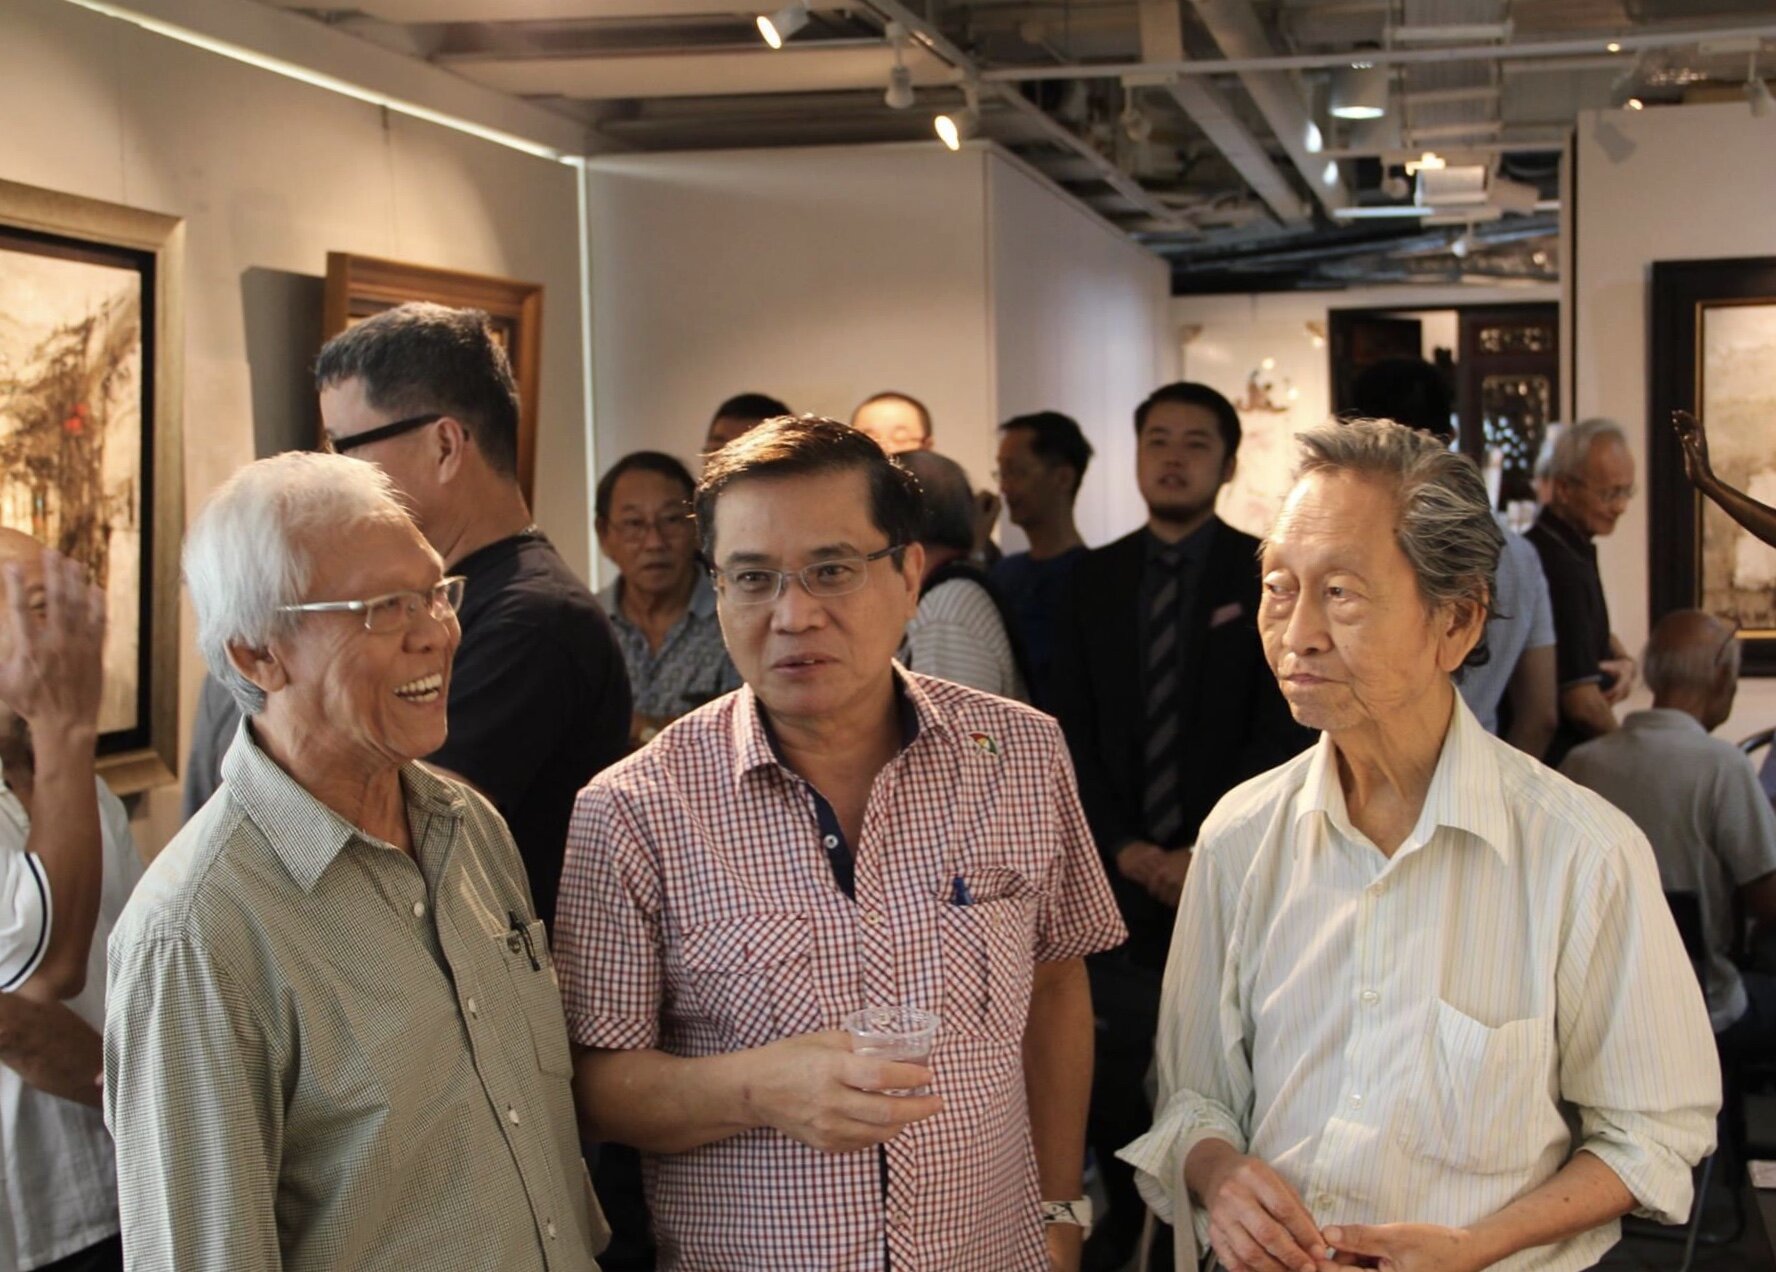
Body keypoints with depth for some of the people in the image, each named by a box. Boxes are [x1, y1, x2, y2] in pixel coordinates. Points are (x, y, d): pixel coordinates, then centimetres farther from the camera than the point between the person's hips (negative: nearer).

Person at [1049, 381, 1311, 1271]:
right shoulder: (1095, 579, 11)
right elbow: (1074, 731, 7)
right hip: (1120, 875, 3)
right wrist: (1129, 851, -5)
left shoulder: (1264, 576, 0)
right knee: (1111, 1074, 4)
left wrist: (1206, 853, -11)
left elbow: (1280, 731, -5)